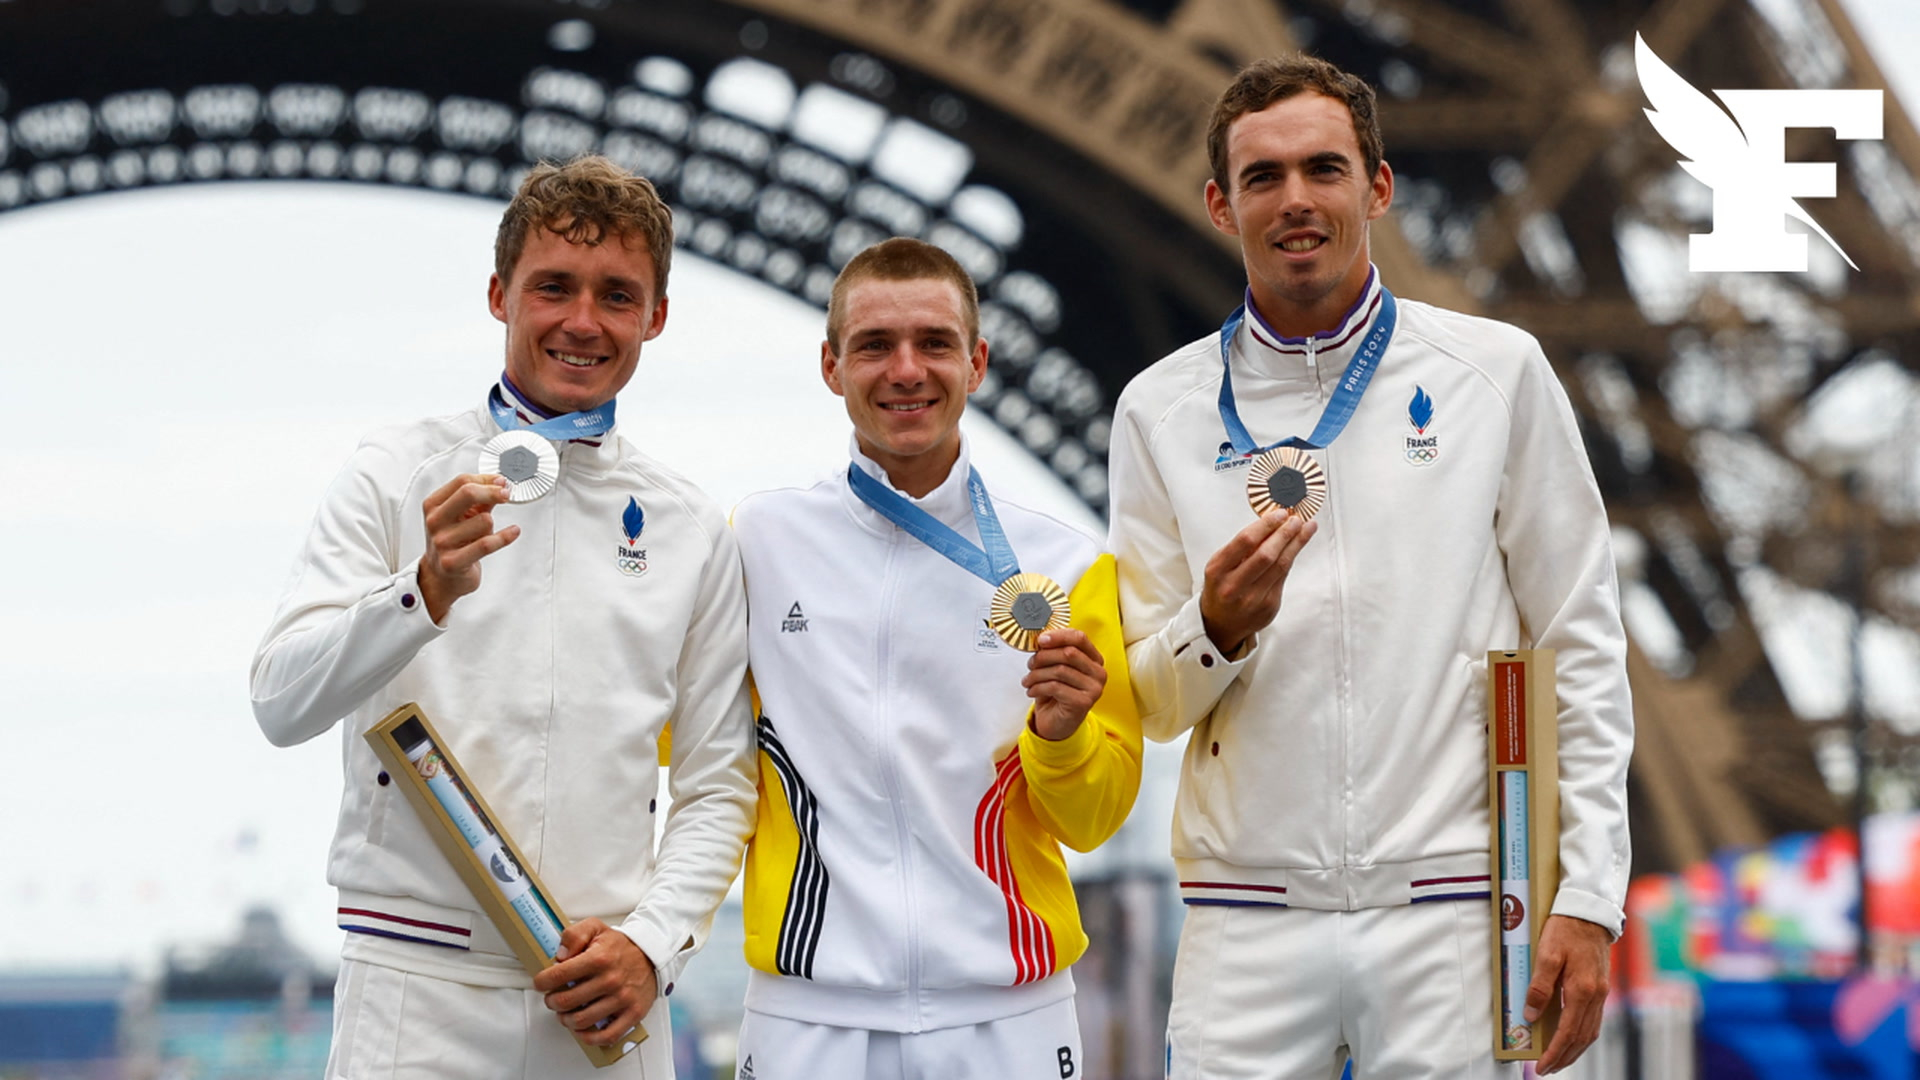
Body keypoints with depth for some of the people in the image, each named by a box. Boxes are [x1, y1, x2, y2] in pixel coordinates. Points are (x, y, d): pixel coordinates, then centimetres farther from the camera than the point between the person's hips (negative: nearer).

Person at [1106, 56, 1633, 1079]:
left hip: (1452, 911, -1)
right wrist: (1217, 630, -13)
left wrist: (1587, 899, -3)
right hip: (1248, 926, 1)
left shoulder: (1496, 371, 5)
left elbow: (1583, 653, 5)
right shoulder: (1162, 409, 7)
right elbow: (1147, 705, 9)